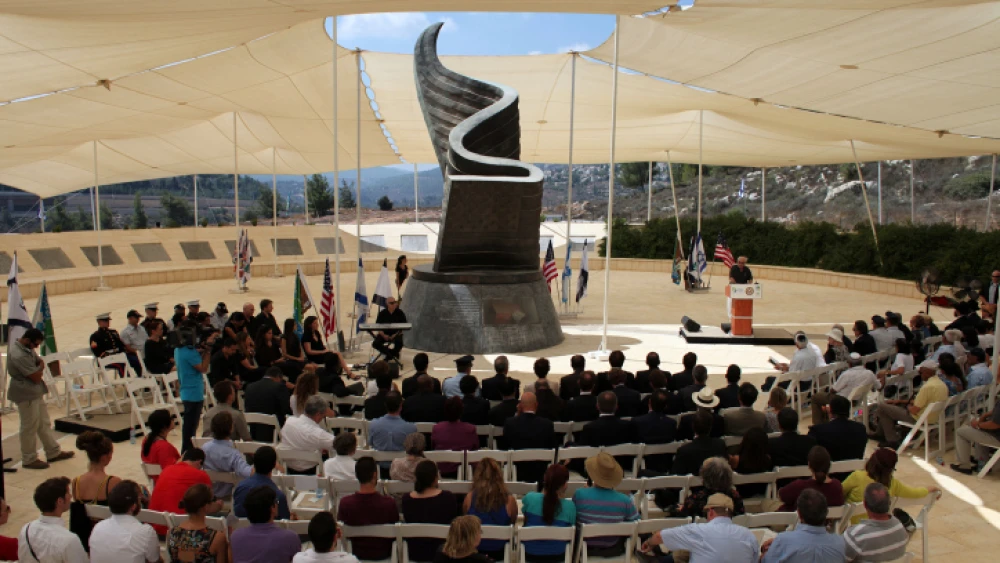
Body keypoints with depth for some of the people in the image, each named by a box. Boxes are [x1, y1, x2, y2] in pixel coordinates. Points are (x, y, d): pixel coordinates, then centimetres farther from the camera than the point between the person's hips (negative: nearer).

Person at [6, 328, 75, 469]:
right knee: (29, 427, 3)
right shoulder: (19, 356, -28)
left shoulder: (26, 347, 2)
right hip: (26, 395, -10)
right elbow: (36, 376, -24)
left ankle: (53, 452, 28)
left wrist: (39, 368, -11)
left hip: (35, 392, 10)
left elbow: (39, 361, 10)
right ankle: (29, 459, 17)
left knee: (44, 424, 17)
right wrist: (41, 367, -4)